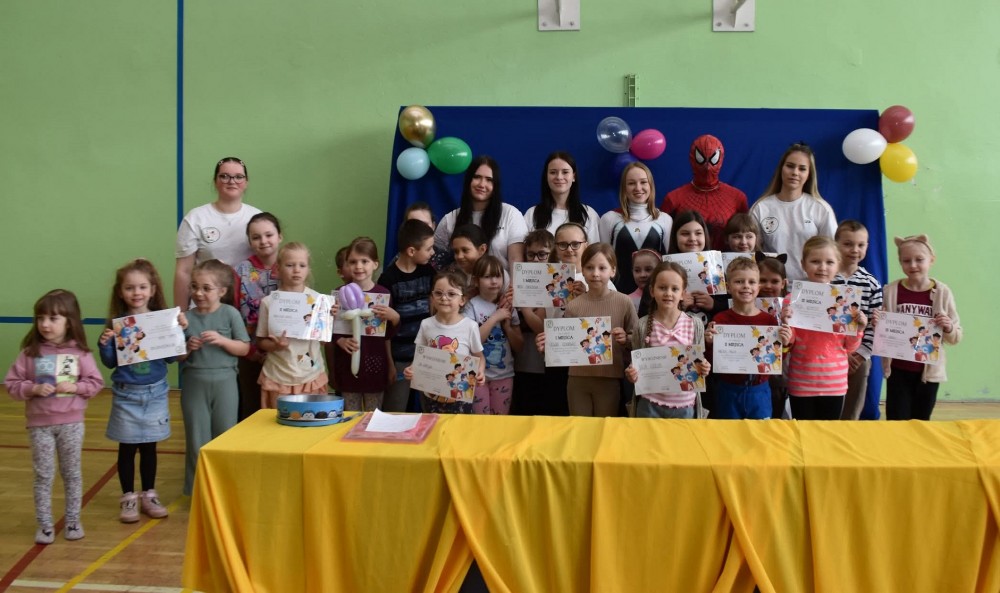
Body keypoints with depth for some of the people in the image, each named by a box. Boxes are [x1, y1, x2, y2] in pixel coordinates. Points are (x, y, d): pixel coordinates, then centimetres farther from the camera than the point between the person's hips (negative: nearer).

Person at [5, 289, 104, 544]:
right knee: (43, 475, 8)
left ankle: (73, 521, 26)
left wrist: (75, 387, -17)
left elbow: (96, 382, -1)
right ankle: (44, 525, 19)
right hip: (40, 424, 0)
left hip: (71, 423, 0)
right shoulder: (30, 352, -6)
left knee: (72, 473, 12)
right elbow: (11, 384, -3)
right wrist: (33, 389, -19)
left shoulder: (80, 352, -6)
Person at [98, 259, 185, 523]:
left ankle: (148, 495, 25)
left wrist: (179, 330, -15)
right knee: (127, 447, 8)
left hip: (155, 393, 1)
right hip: (126, 395, -1)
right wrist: (104, 344, -20)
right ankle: (128, 498, 20)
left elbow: (171, 357, -5)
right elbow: (110, 363, -2)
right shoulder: (116, 324, -7)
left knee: (149, 446, 12)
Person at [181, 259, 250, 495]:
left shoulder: (230, 314, -4)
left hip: (224, 380, -1)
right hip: (194, 381, 1)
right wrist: (188, 348, -15)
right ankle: (198, 488, 19)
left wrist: (221, 340, -17)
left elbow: (244, 348, -3)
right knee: (197, 438, 7)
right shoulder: (187, 317, 0)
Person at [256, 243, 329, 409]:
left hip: (311, 376, 1)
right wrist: (275, 345, -16)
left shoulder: (317, 300, -1)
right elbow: (260, 342, 3)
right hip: (278, 378, -1)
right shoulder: (269, 302, -3)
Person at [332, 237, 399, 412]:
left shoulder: (383, 293, -2)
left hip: (375, 365, 0)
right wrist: (340, 341, -15)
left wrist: (395, 318, -14)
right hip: (347, 365, 0)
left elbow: (388, 335, 5)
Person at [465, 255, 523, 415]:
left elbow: (519, 347, 6)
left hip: (504, 374, 3)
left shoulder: (508, 306, 5)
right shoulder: (472, 305, -7)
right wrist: (494, 318, -17)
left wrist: (507, 325, -9)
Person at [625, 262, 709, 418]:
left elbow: (700, 362, 7)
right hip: (650, 404, -1)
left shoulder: (695, 325, -3)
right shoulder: (643, 326, -5)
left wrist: (703, 369, -14)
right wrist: (631, 374, -17)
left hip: (684, 404, 1)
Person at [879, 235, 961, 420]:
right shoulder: (891, 290, -4)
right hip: (898, 370, 0)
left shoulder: (942, 292, -4)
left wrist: (949, 328, -18)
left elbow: (955, 338, 3)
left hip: (929, 371, 1)